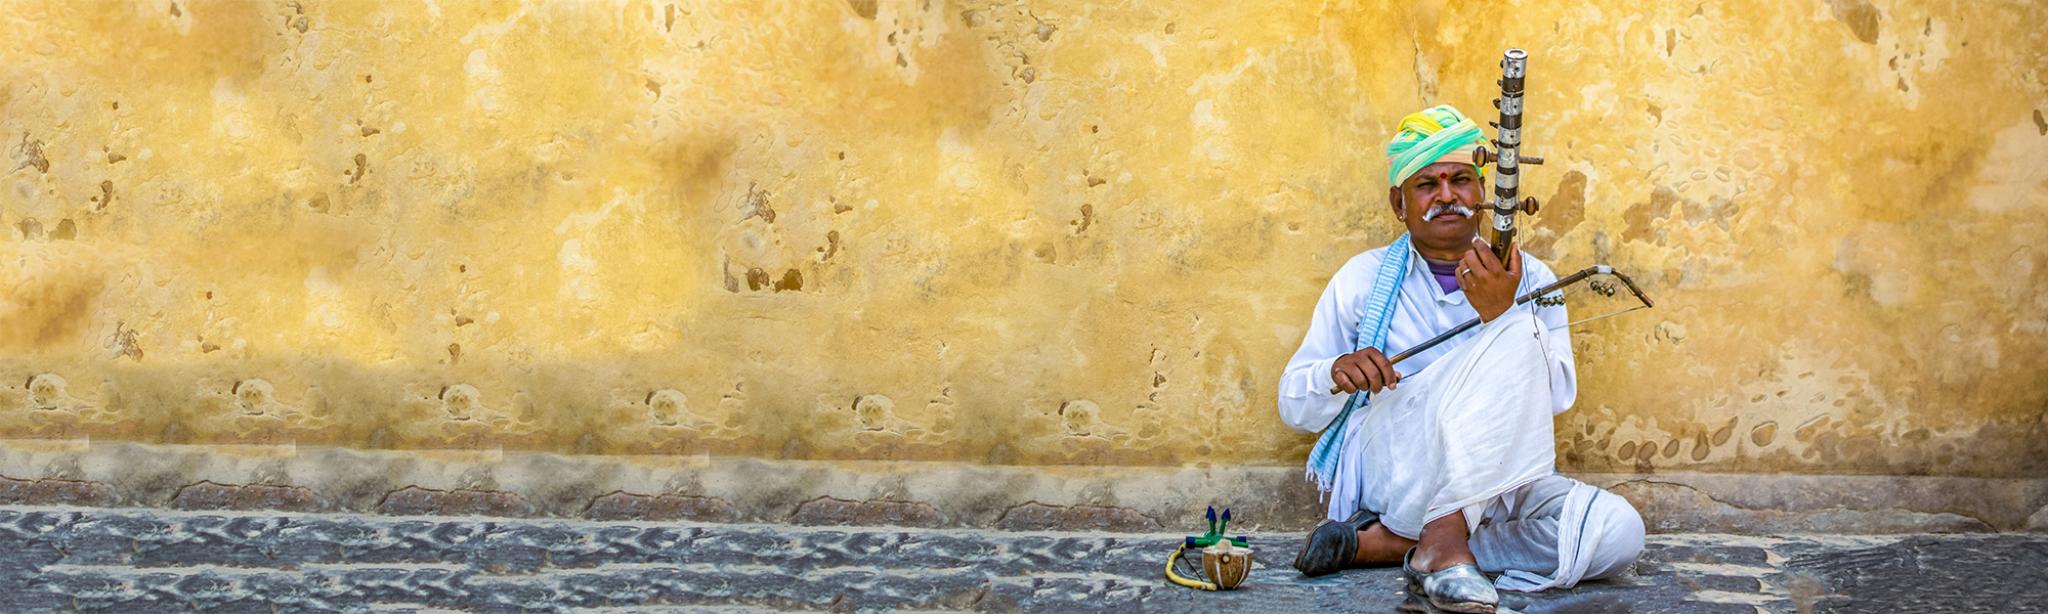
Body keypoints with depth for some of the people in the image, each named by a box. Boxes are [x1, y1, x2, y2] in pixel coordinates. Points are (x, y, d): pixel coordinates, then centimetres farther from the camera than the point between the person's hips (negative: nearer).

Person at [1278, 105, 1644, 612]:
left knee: (1616, 533, -29)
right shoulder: (1363, 279, 12)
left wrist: (1502, 311, -19)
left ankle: (1382, 543, -24)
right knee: (1516, 335, -25)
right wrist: (1337, 376, -14)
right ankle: (1443, 542, -34)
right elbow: (1295, 407, 10)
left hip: (1493, 484, 3)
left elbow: (1558, 396, -3)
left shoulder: (1528, 281, 13)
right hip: (1388, 467, -3)